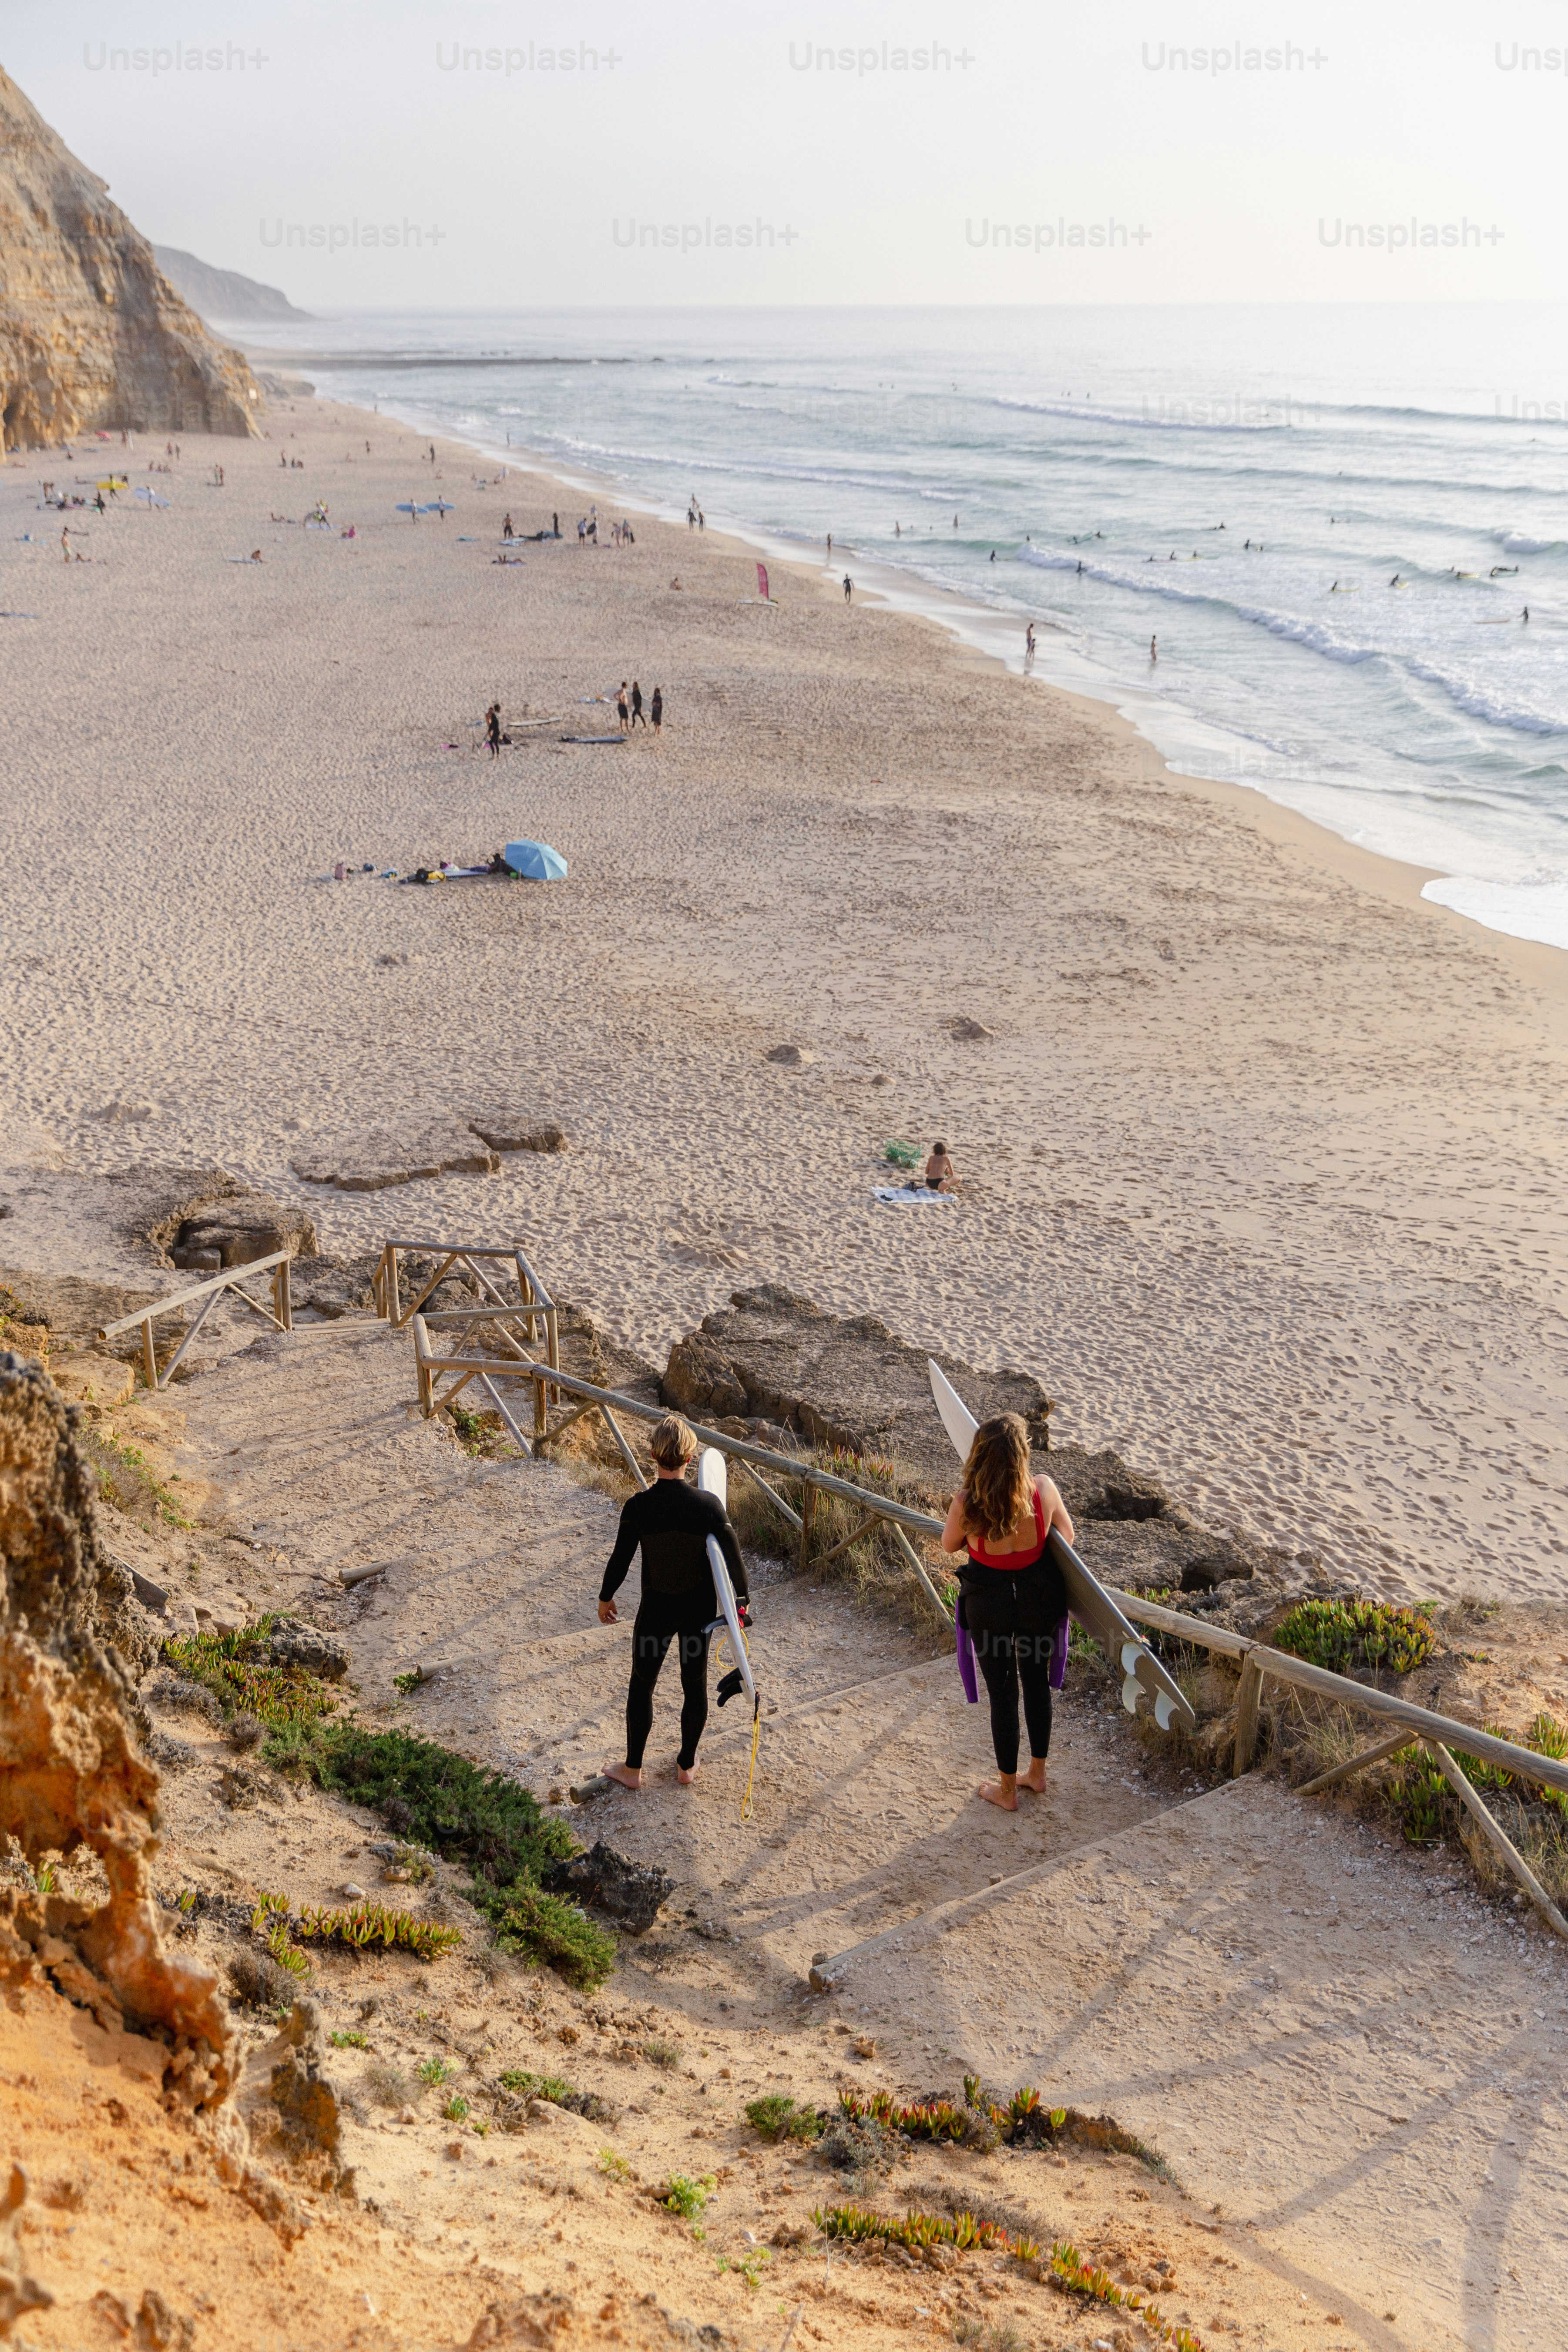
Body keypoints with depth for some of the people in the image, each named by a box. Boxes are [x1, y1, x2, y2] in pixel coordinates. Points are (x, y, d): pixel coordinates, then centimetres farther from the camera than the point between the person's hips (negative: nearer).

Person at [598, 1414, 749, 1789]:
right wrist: (742, 1600, 7)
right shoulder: (709, 1505, -20)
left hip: (656, 1610, -1)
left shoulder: (638, 1507, -21)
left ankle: (633, 1769, 31)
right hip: (699, 1610, 1)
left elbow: (620, 1560, -11)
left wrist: (606, 1598, 8)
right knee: (695, 1684, 20)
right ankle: (687, 1765, 35)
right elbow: (732, 1557, -11)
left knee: (642, 1685, 18)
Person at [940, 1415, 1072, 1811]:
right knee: (1037, 1682, 23)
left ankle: (1007, 1790, 30)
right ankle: (1037, 1773, 41)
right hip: (1040, 1597, 2)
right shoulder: (1044, 1491, -21)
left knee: (1002, 1692, 15)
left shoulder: (966, 1503, -27)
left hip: (989, 1603, -2)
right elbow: (1067, 1537, -2)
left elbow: (949, 1545, -6)